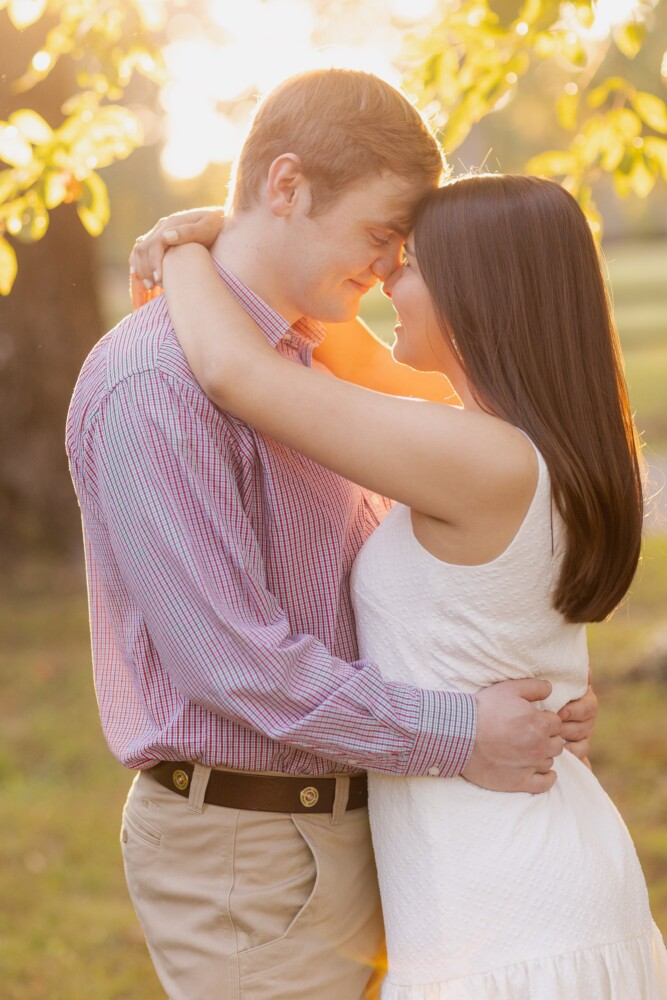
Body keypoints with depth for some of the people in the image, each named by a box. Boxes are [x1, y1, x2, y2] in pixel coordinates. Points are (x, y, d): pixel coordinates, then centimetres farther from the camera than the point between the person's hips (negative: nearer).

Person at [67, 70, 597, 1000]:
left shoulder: (298, 364, 10)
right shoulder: (153, 383, -21)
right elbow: (226, 655, -25)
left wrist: (533, 691, -1)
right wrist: (457, 738, -20)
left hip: (338, 829, 9)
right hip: (242, 858, -9)